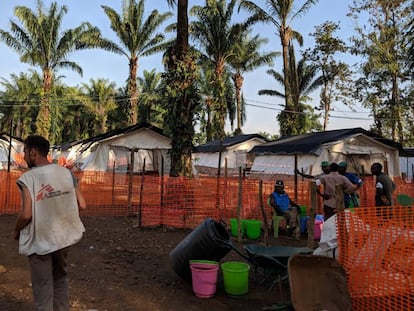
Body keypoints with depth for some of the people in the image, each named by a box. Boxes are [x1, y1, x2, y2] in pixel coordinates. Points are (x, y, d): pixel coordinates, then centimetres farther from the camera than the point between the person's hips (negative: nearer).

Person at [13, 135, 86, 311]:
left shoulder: (28, 178, -17)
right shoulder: (67, 173, -3)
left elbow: (26, 214, -21)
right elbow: (82, 205, -3)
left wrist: (16, 231, -1)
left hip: (39, 241, -4)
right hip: (63, 236, 5)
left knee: (43, 288, 11)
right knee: (60, 280, 24)